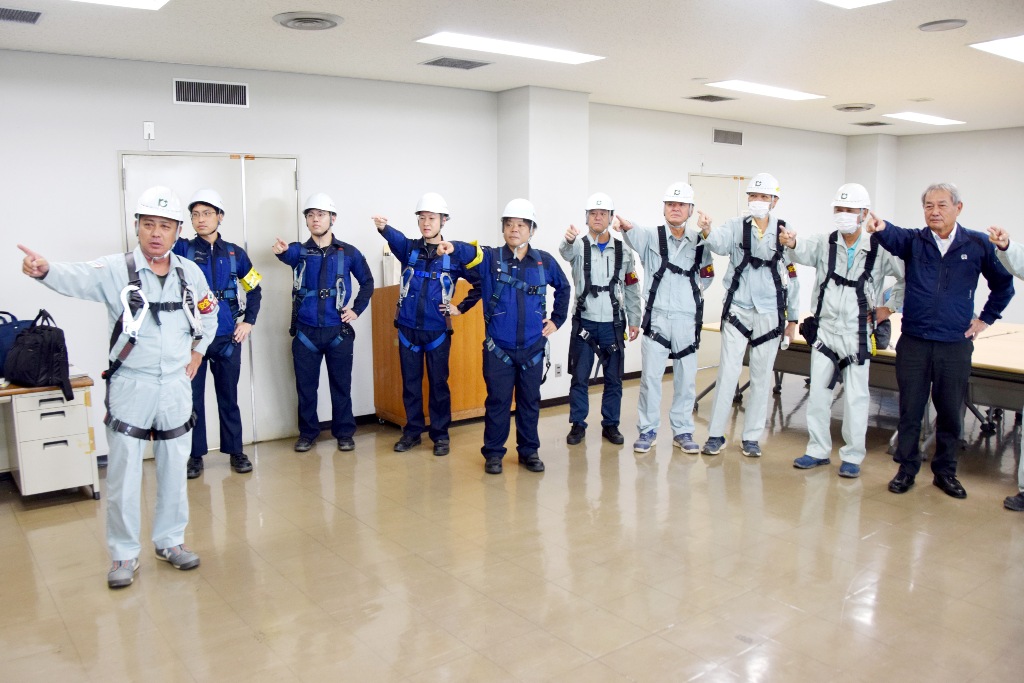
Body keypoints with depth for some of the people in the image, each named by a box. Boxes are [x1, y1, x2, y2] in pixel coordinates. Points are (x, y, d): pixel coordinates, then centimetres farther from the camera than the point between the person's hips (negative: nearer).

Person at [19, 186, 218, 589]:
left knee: (174, 469, 14)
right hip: (130, 386, -3)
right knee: (123, 473, 5)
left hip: (176, 385, 3)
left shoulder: (191, 273, 2)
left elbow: (208, 315, 19)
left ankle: (170, 541, 31)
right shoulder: (116, 270, -10)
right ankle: (124, 554, 20)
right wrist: (44, 270, -51)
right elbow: (77, 279, -30)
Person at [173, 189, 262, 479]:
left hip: (227, 338, 1)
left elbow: (254, 289, 13)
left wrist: (248, 321, 5)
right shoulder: (183, 249, 1)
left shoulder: (235, 253, 6)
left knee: (229, 397, 11)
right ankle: (195, 455, 18)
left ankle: (235, 451, 21)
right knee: (193, 398, 6)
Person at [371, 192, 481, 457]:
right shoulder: (410, 248, 2)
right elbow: (395, 239, -22)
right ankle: (412, 431, 23)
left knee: (438, 383, 6)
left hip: (437, 330, -2)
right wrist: (383, 227, -44)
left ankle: (440, 435, 17)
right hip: (408, 328, 2)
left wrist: (461, 307, -2)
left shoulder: (455, 254, -2)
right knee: (410, 383, 10)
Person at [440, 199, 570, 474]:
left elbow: (563, 288, 20)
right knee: (497, 401, 4)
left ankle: (529, 451, 25)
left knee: (530, 401, 11)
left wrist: (557, 319, 13)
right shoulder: (492, 258, -4)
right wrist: (453, 246, -48)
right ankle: (493, 453, 18)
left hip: (533, 347, 2)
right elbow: (472, 253, -27)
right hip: (498, 347, -2)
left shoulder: (545, 261, 3)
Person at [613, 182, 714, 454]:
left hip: (687, 319, 2)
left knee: (686, 378, 8)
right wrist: (627, 226, -47)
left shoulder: (699, 241, 7)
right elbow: (636, 236, -25)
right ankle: (647, 430, 15)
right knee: (650, 376, 1)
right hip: (657, 317, -2)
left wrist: (690, 293, 6)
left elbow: (707, 275, 19)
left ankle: (683, 431, 22)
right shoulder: (652, 236, -1)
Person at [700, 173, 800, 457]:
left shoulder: (785, 232, 2)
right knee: (727, 373, 0)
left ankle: (751, 437, 20)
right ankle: (715, 434, 11)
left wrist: (793, 317, 6)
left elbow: (792, 277, 6)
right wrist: (707, 232, -48)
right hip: (737, 311, -1)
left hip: (770, 314, 2)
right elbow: (720, 243, -25)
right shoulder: (737, 226, -2)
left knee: (761, 378, 8)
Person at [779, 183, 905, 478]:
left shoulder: (879, 250, -4)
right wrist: (792, 244, -39)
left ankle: (852, 456, 19)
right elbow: (805, 252, -18)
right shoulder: (825, 244, 1)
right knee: (818, 393, 8)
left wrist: (890, 306, -2)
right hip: (824, 330, 2)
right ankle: (818, 450, 23)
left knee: (856, 396, 5)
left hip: (857, 335, -2)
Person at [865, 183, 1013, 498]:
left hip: (956, 346, 1)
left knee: (950, 413, 10)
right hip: (913, 343, 0)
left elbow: (1003, 284, 16)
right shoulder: (914, 241, 1)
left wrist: (985, 318, 11)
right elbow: (894, 237, -24)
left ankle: (945, 471, 25)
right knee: (910, 411, 6)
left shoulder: (978, 244, 3)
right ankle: (907, 468, 19)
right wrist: (880, 227, -46)